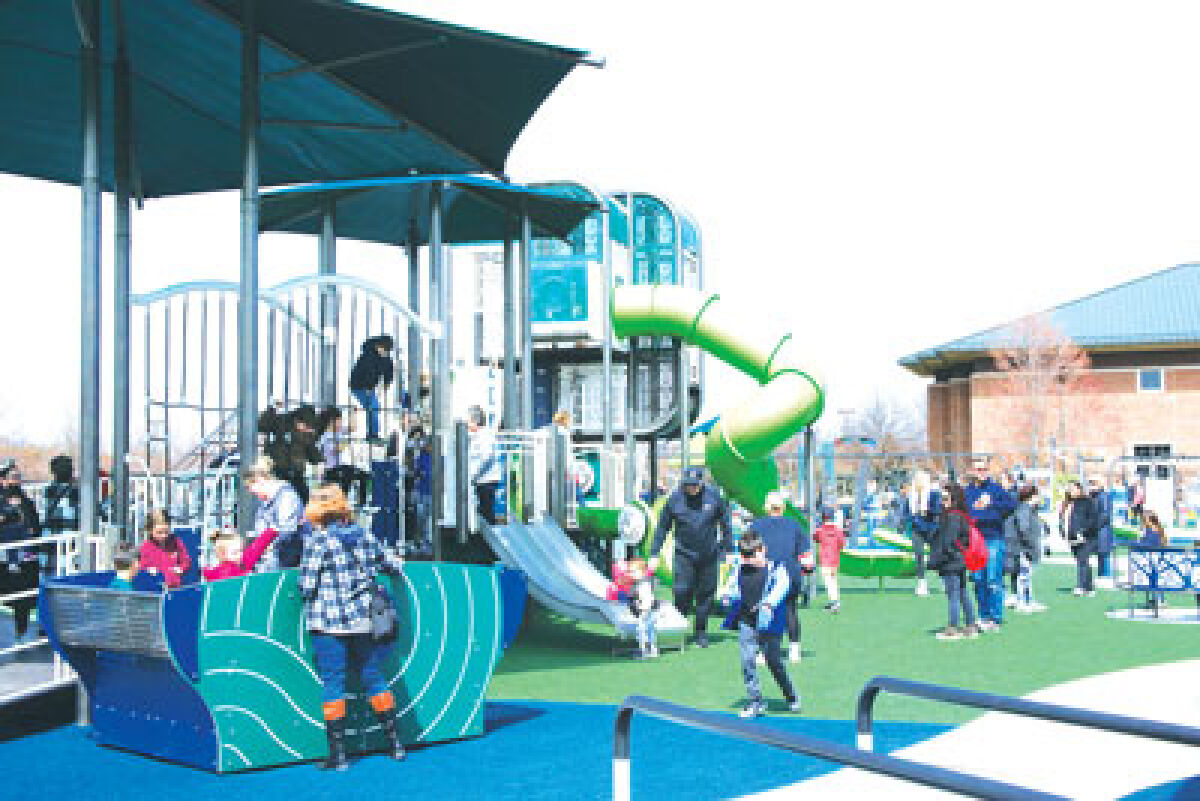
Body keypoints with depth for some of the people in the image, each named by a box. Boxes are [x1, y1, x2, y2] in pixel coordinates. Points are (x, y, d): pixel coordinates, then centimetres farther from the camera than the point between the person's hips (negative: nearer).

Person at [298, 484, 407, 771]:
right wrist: (396, 563, 38)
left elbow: (307, 586, -11)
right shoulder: (363, 535, 6)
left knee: (332, 683, 1)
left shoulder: (317, 540, -8)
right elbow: (394, 565, 16)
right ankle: (395, 743, 18)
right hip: (363, 619, 5)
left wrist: (303, 585, 12)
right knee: (373, 678, 14)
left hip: (328, 622, -5)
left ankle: (338, 753, 0)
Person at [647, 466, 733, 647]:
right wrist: (654, 554, 1)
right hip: (684, 554, -1)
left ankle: (701, 632, 21)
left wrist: (729, 549, 8)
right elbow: (662, 528, 2)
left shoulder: (714, 497, -4)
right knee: (682, 592, -9)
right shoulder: (674, 499, -5)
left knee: (706, 595, 7)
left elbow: (726, 525, 7)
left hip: (709, 555, 1)